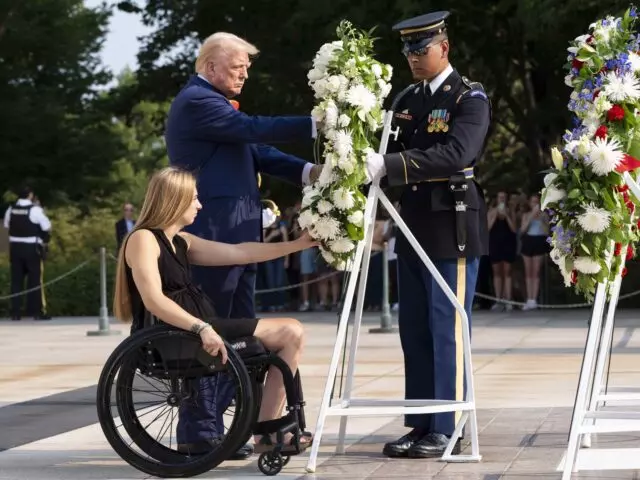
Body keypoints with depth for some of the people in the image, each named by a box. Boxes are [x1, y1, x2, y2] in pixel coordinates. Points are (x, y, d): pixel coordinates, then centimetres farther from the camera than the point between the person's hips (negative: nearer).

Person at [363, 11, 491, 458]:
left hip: (453, 229, -7)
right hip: (414, 228, 7)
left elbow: (458, 153, -24)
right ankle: (420, 425, 14)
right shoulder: (408, 100, 14)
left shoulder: (470, 98, -8)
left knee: (447, 331, -4)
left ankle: (447, 429, 1)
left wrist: (389, 165, -31)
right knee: (415, 332, 8)